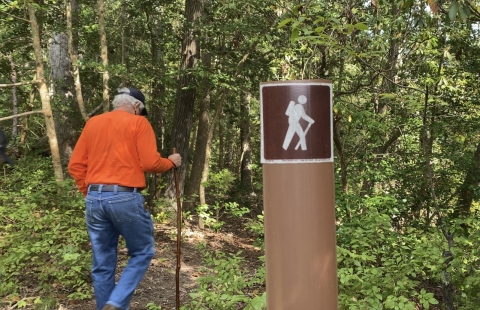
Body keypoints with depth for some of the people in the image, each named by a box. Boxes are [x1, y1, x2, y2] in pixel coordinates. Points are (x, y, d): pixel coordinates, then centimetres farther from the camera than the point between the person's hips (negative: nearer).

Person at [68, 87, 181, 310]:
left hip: (94, 199, 6)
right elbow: (150, 163, -9)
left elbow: (75, 166, 12)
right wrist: (171, 162, 9)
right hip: (125, 198, -5)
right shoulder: (138, 123, -1)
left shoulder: (92, 123, 14)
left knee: (102, 264, 14)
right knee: (142, 253, 12)